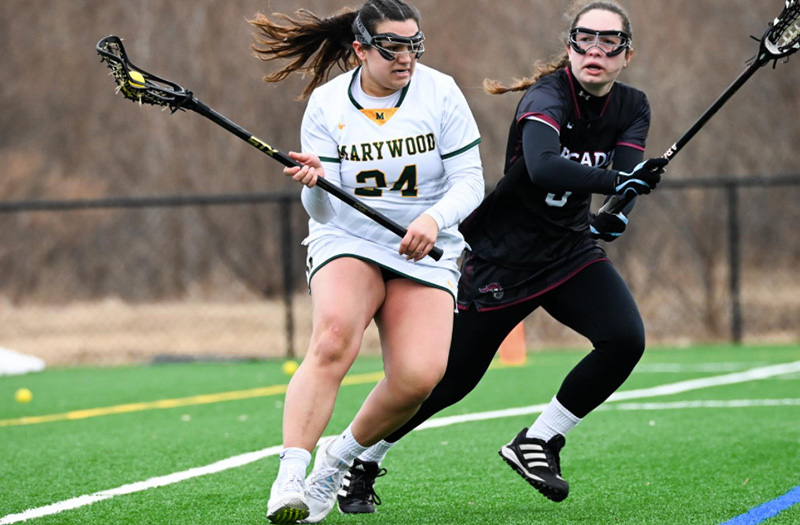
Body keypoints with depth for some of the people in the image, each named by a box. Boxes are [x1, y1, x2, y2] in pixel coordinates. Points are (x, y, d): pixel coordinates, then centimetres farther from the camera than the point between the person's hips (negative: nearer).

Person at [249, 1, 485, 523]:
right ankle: (289, 480, -37)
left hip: (424, 253, 1)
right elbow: (323, 208, -6)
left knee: (418, 377, -20)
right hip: (347, 243, -1)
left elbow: (469, 181, -4)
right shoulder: (326, 102, -3)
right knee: (333, 337, -33)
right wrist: (314, 182, -29)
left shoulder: (440, 93, -3)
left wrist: (434, 219, -24)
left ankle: (339, 458, 7)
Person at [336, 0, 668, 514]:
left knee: (625, 339, -19)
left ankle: (537, 443, -1)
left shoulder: (632, 108, -3)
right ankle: (360, 461, 23)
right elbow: (541, 165, -43)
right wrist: (618, 181, -53)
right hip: (501, 257, -5)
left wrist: (612, 217, -38)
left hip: (570, 249, 5)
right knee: (451, 378, -1)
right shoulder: (549, 94, -23)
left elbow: (628, 177, -17)